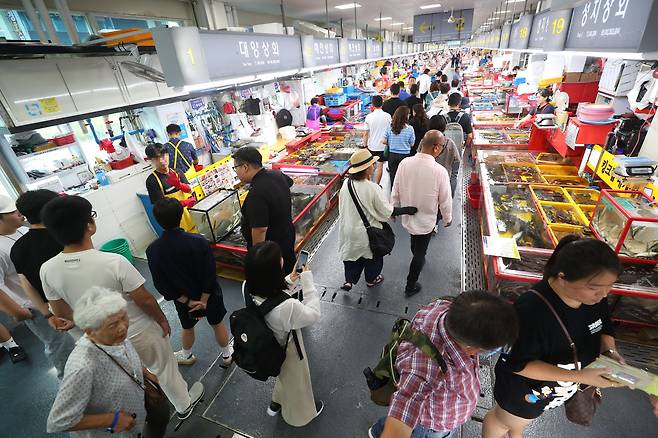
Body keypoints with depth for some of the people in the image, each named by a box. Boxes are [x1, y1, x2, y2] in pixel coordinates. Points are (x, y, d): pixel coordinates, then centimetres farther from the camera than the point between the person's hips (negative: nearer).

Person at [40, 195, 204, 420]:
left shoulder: (47, 270, -17)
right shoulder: (114, 262, -33)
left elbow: (62, 316, -2)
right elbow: (146, 301, -22)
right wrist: (162, 320, -3)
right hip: (139, 334, -4)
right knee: (164, 368, 22)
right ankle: (185, 404, 45)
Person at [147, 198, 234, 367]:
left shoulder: (153, 251, -20)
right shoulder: (199, 241, -27)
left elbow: (161, 284, -14)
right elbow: (210, 273, -22)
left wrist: (187, 301, -8)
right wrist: (204, 300, -12)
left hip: (183, 299, 2)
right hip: (208, 294, -1)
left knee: (187, 327, 29)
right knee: (217, 324, 22)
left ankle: (186, 355, 55)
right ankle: (227, 354, 43)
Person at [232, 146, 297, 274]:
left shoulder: (256, 194, -32)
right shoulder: (277, 174, -4)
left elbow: (260, 230, -33)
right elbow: (289, 181, 20)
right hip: (287, 237, 8)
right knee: (287, 278, 25)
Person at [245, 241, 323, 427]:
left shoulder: (248, 288, -26)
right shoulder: (287, 307, -45)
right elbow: (313, 315, -24)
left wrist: (288, 281, -7)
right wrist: (308, 280, -22)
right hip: (288, 351, -5)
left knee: (284, 376, 38)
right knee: (296, 383, 30)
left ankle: (276, 404, 66)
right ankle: (301, 414, 61)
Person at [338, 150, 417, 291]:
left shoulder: (346, 184, -12)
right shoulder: (373, 189, -28)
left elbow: (342, 207, 1)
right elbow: (387, 212, -19)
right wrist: (407, 210, -7)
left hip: (348, 229, 4)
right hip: (368, 232, -4)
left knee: (352, 252, 25)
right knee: (372, 255, 22)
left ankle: (349, 280, 29)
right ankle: (371, 279, 43)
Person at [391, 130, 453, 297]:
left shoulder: (405, 163, -16)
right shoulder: (439, 171, -26)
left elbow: (395, 190, -6)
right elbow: (445, 200, -14)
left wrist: (394, 209, 12)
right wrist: (448, 218, 5)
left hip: (407, 216, 4)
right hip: (426, 220, -4)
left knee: (415, 237, 33)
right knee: (420, 252, 15)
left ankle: (418, 259, 61)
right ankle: (410, 286, 30)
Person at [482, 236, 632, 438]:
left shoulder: (595, 295, -19)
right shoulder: (532, 310, -42)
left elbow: (604, 328, 0)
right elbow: (517, 363, -32)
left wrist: (609, 352, -20)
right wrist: (579, 377, -36)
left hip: (561, 383, 6)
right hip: (526, 388, -6)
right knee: (504, 421, 26)